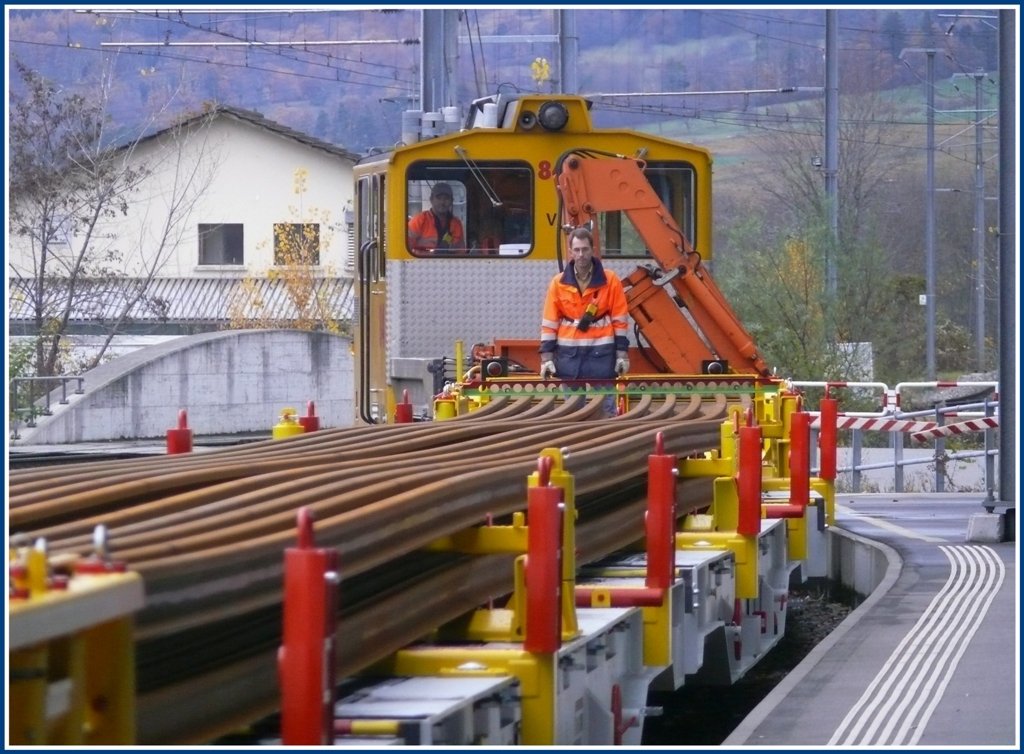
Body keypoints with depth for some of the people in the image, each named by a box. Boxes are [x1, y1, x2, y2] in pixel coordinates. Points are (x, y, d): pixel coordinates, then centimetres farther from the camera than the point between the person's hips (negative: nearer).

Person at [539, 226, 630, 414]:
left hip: (601, 353, -2)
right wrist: (547, 357, -2)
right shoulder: (559, 283, 2)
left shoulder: (610, 280, -2)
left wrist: (622, 354, -2)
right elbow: (549, 323, 3)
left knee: (604, 406, 1)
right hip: (569, 354, 2)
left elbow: (620, 320, 1)